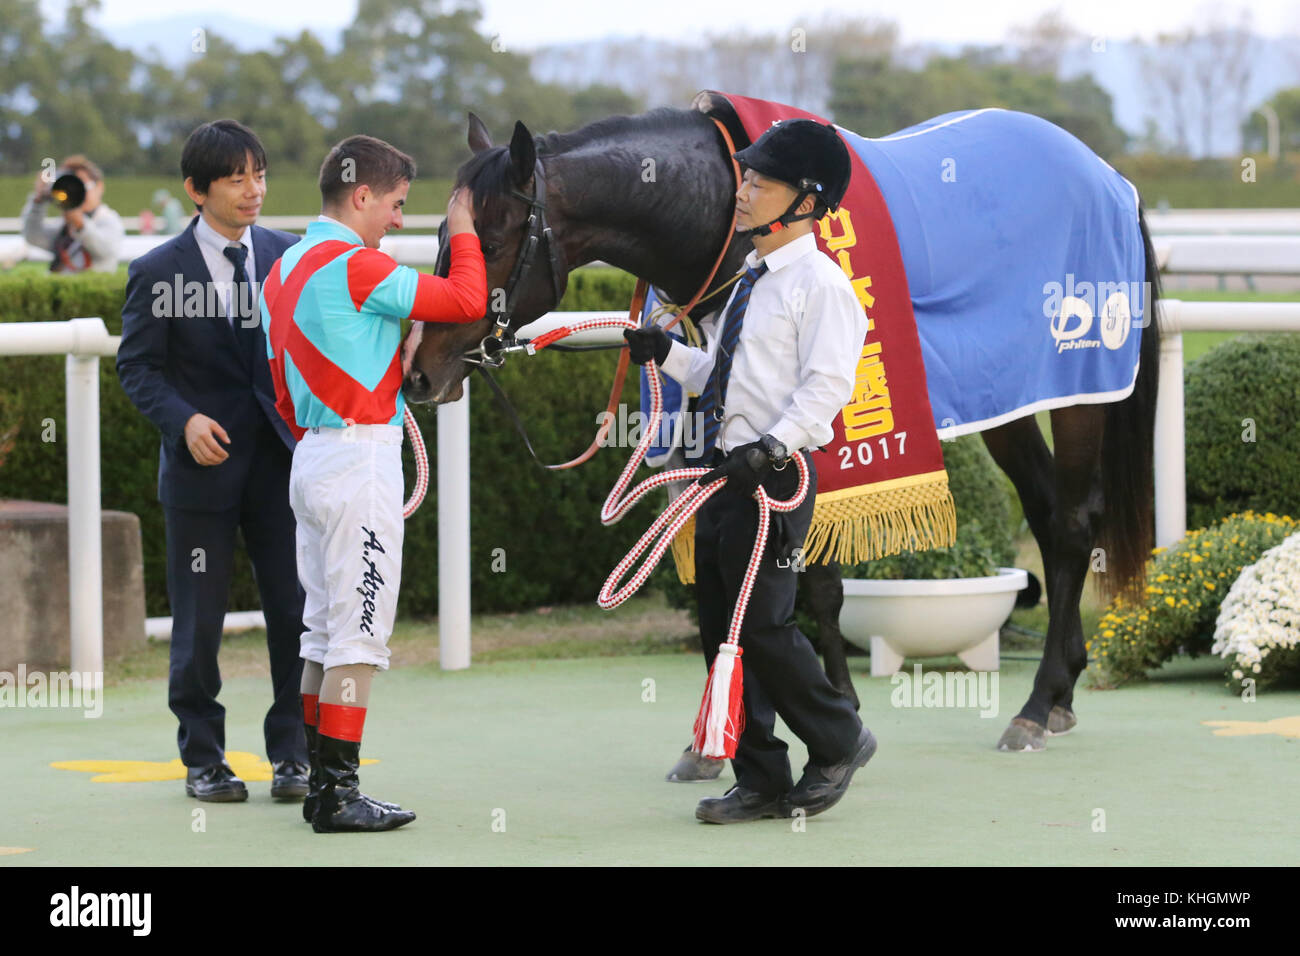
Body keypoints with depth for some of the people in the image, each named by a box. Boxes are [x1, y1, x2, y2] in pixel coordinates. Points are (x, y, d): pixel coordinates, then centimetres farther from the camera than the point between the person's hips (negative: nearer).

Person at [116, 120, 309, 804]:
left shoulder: (290, 255, 5)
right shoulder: (158, 272, -3)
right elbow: (137, 366, -2)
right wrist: (184, 419, -18)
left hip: (281, 462, 2)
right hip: (202, 465, -2)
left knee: (296, 612, 0)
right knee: (198, 622, 4)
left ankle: (291, 753, 13)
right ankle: (203, 759, 18)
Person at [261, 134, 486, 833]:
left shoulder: (286, 269, 14)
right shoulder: (356, 266, -15)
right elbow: (468, 303, -15)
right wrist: (463, 232, -1)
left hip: (312, 458, 10)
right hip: (362, 463, -10)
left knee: (323, 630, 14)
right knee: (359, 635, -6)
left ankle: (320, 783, 18)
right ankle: (339, 793, -6)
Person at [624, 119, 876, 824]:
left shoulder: (819, 283, -10)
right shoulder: (750, 280, 18)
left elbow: (827, 384, -18)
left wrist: (771, 449, -27)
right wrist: (666, 355, 9)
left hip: (774, 475, -9)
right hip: (724, 472, 9)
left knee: (762, 625, -9)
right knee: (721, 628, 8)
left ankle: (838, 741, 14)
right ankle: (761, 783, 15)